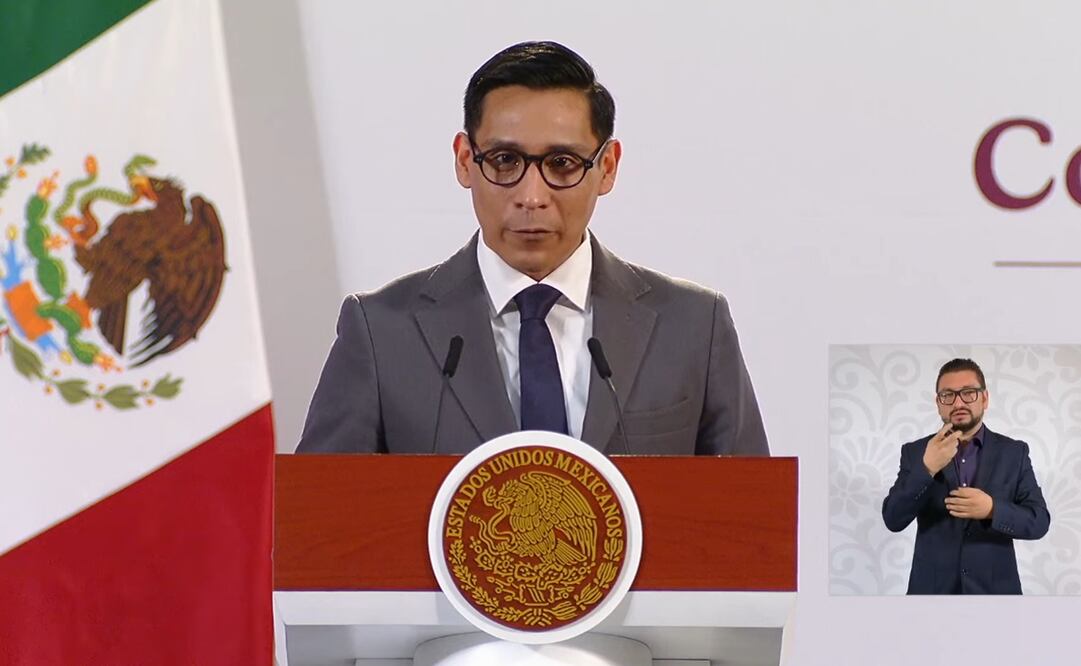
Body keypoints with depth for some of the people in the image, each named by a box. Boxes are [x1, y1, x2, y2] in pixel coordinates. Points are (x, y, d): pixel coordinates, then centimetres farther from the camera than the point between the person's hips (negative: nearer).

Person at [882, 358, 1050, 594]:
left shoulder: (1014, 452, 1)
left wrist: (992, 509, -21)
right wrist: (927, 468, -22)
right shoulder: (915, 452, 0)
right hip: (932, 588, 0)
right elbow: (894, 520, -9)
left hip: (994, 588, 0)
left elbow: (1039, 521, -3)